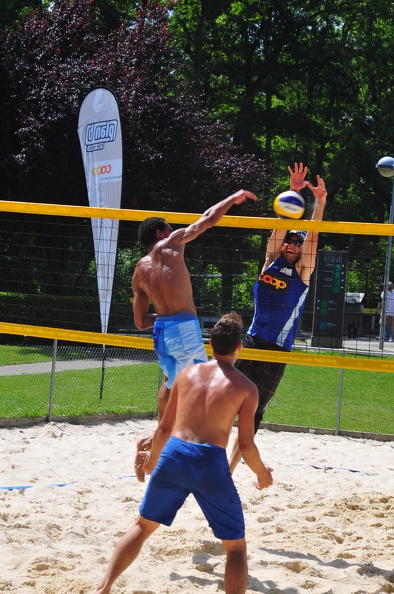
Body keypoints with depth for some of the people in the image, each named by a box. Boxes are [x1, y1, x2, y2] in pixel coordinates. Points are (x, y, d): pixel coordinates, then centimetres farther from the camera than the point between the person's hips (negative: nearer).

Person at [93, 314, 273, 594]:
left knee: (143, 526, 24)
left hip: (174, 455, 3)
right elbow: (246, 445, 1)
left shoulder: (188, 373, 13)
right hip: (211, 464, -3)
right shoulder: (246, 387, 3)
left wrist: (153, 458, 37)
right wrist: (263, 474, 20)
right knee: (236, 547, 10)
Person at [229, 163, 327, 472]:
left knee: (254, 411, -1)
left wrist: (320, 201, -20)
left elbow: (312, 236, -9)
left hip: (277, 351, -2)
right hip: (251, 342, 2)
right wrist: (292, 192, -8)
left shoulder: (302, 272, 2)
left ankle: (229, 468, 4)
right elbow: (281, 226, 1)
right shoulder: (271, 262, 9)